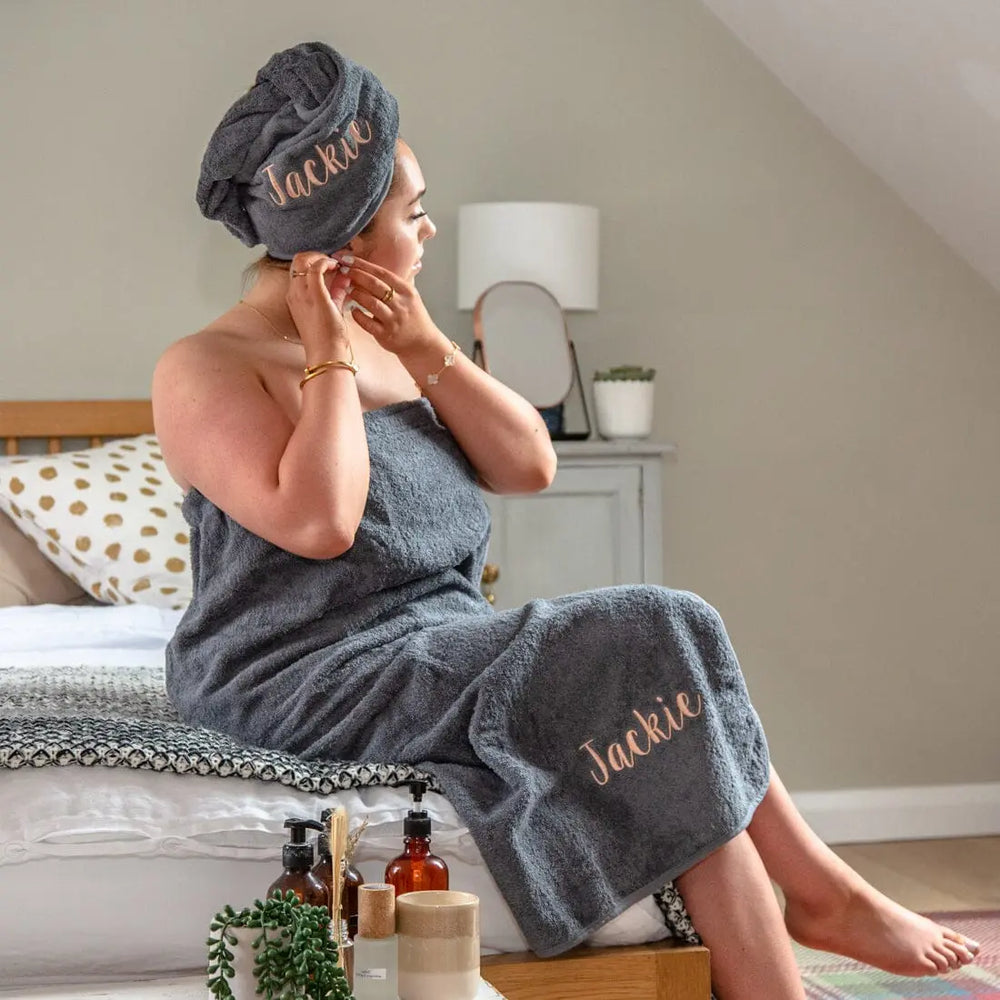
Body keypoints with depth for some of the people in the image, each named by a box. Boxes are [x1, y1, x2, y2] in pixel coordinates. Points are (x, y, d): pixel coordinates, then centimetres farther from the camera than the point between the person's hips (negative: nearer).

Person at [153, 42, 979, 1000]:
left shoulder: (387, 345, 14)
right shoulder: (205, 369, -10)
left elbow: (528, 465, 6)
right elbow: (318, 521, -25)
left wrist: (422, 346, -5)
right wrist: (329, 356, -14)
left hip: (436, 647, 8)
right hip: (312, 681, -8)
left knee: (660, 643, -14)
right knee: (648, 646, -19)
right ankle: (821, 890, -9)